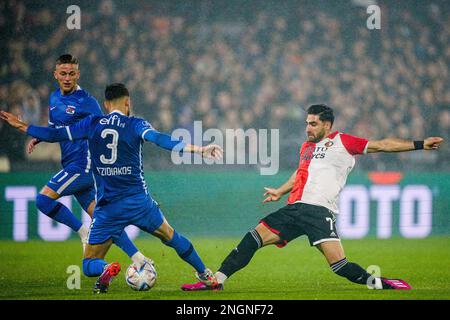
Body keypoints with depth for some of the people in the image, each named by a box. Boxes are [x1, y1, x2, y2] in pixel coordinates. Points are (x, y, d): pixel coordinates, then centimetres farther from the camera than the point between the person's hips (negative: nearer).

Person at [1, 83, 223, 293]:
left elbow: (55, 135, 6)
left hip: (107, 209, 0)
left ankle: (105, 269, -25)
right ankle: (206, 275, 32)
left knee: (89, 264, 8)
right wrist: (199, 150, -29)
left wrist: (22, 126, 20)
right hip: (138, 202, 0)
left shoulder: (92, 124, 3)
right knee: (171, 238, 26)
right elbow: (159, 139, -20)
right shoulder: (135, 124, -3)